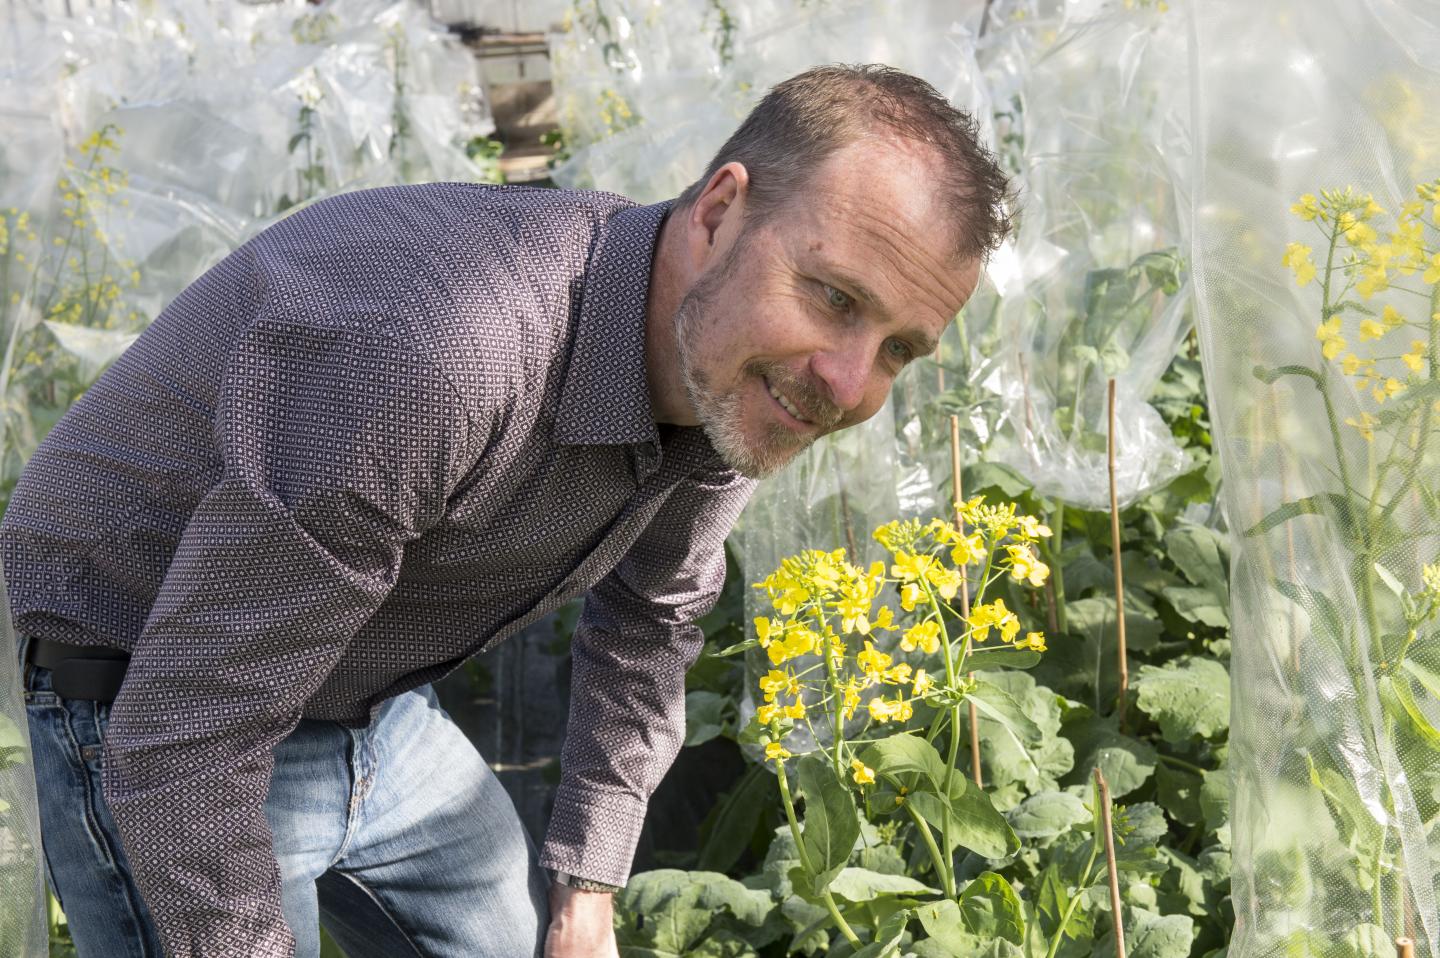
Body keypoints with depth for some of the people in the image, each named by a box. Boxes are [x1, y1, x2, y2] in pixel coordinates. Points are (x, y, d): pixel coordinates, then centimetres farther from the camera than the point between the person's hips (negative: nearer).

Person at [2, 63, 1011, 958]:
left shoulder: (737, 380, -11)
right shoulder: (427, 351, -39)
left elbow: (648, 620, 10)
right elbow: (184, 736, -34)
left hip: (384, 710, 7)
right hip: (157, 708, -7)